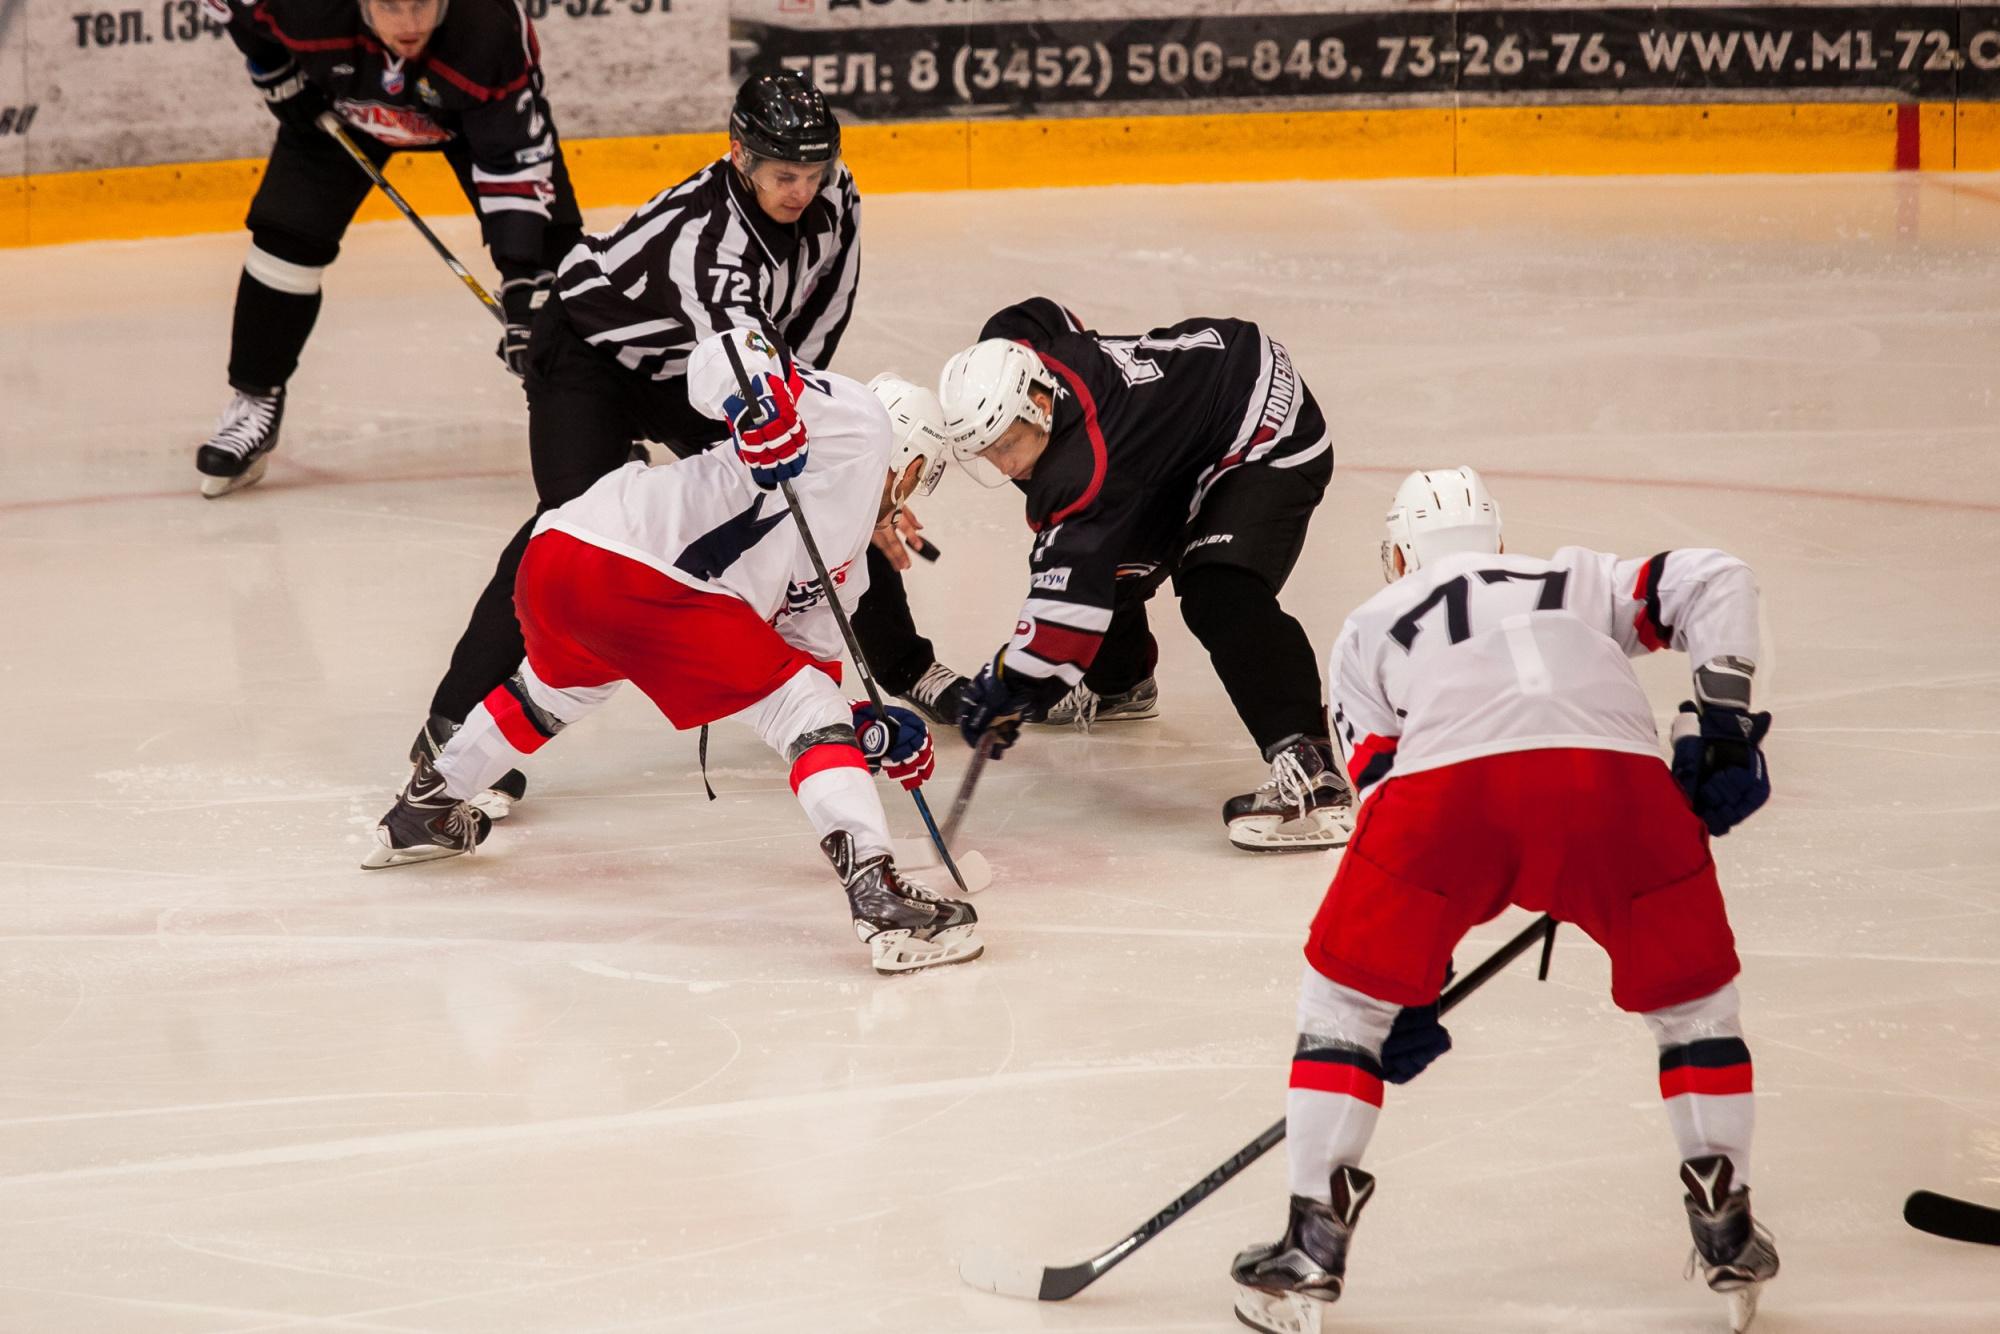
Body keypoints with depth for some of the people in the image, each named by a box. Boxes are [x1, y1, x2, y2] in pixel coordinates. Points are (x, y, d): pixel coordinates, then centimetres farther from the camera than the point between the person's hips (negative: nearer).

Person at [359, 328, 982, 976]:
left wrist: (872, 732, 13)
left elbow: (805, 659, 28)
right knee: (802, 705, -6)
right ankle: (879, 898, -19)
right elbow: (721, 359, -4)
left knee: (555, 688, 40)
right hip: (630, 573, -10)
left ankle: (424, 810, 60)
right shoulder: (853, 424, 7)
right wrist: (762, 403, -24)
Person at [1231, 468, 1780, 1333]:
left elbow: (1381, 789, 26)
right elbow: (1711, 583, 22)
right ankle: (1729, 1241, 25)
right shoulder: (1577, 579, 39)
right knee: (1690, 995, 24)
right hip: (1619, 774, 1)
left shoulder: (1368, 627, 35)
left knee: (1346, 993, 19)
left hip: (1448, 777, -1)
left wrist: (1406, 994, 26)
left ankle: (1311, 1251, 15)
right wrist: (1720, 718, 17)